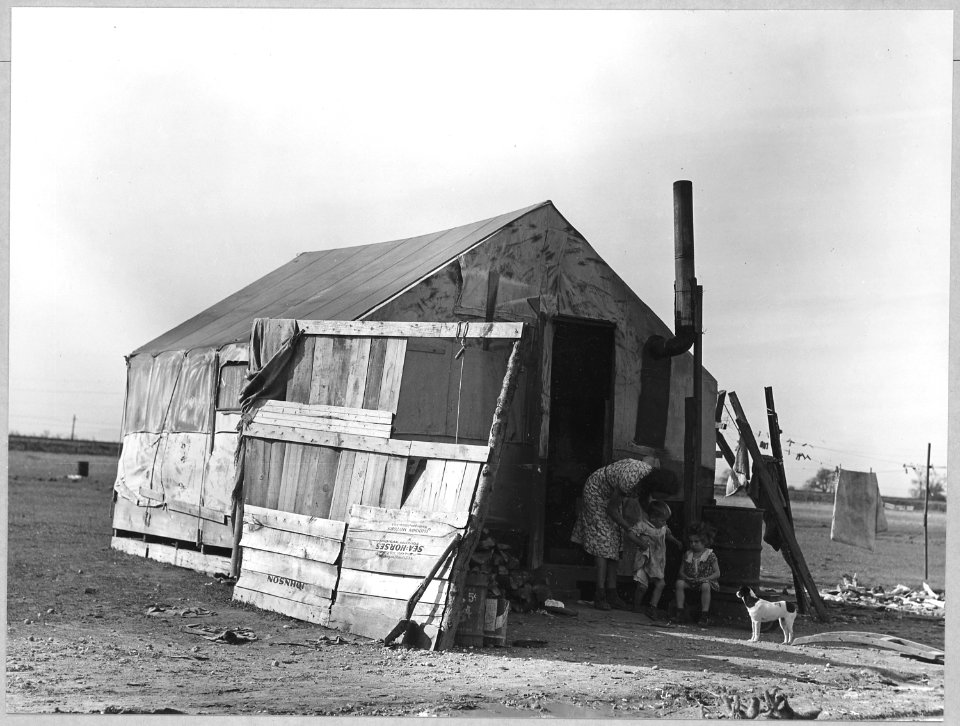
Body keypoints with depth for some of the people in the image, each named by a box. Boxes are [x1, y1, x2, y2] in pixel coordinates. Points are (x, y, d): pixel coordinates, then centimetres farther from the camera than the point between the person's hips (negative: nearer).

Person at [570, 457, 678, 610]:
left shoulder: (650, 471, -23)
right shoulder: (629, 482, -41)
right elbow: (611, 510, -28)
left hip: (612, 493, 8)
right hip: (597, 492, -8)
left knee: (614, 543, 2)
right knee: (603, 541, -16)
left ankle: (611, 592, 2)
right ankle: (600, 596, -19)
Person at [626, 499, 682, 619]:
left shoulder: (663, 527, 6)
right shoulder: (643, 525, -15)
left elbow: (668, 535, 25)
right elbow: (630, 534, -20)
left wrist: (676, 541, 7)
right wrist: (640, 543, -31)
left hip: (657, 563, 6)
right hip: (644, 561, -6)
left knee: (660, 584, -6)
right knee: (642, 586, -1)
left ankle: (653, 606, 0)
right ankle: (637, 606, 19)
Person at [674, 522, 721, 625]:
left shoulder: (710, 555, -2)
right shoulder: (687, 554, 10)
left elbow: (717, 573, -5)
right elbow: (681, 571, 12)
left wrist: (706, 578, -20)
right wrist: (685, 577, -11)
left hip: (705, 581, -4)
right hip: (690, 581, 4)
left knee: (705, 586, -38)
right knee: (679, 583, -25)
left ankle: (705, 615, -34)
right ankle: (680, 611, -22)